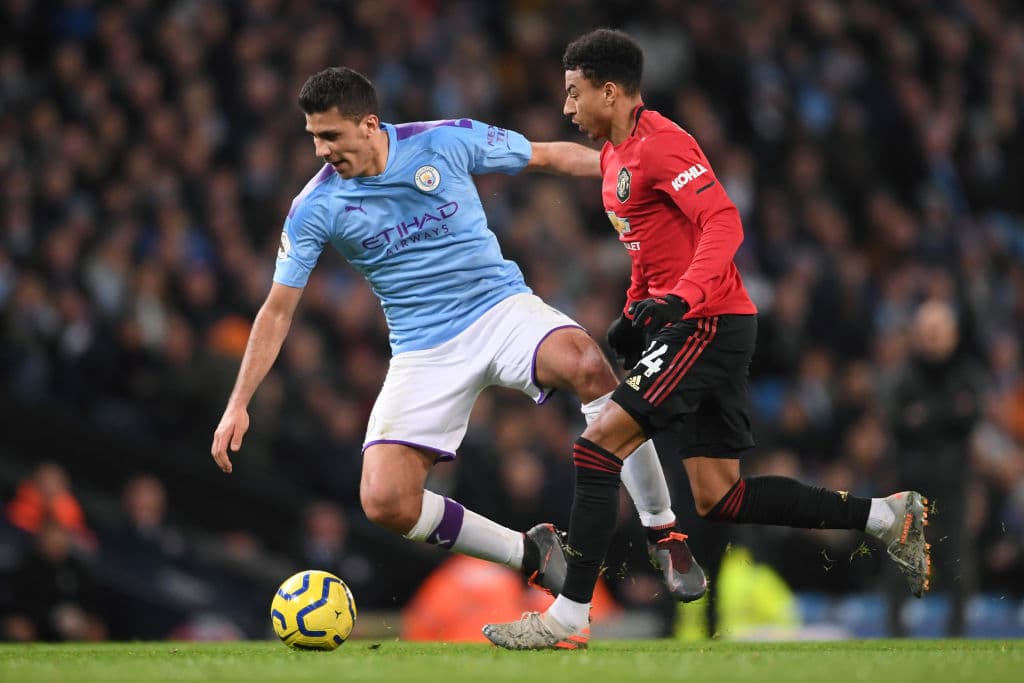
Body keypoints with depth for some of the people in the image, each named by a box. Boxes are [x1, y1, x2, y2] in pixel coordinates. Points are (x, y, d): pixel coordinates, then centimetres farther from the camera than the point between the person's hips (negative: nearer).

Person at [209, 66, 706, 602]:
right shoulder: (315, 208, -5)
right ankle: (531, 555, 5)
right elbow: (278, 310, 1)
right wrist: (238, 405, -5)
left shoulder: (447, 141, -7)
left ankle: (663, 532, -20)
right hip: (422, 351, 2)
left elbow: (550, 157, 6)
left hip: (500, 307, -1)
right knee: (385, 503, -18)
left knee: (586, 365, -35)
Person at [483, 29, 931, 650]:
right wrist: (636, 309, 21)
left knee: (599, 444, -16)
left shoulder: (659, 144, -14)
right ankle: (888, 517, 12)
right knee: (719, 498, 6)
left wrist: (681, 299, -34)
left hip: (709, 321, -10)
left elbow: (724, 225, -24)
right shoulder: (616, 155, 18)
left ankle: (568, 617, -15)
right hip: (685, 323, 10)